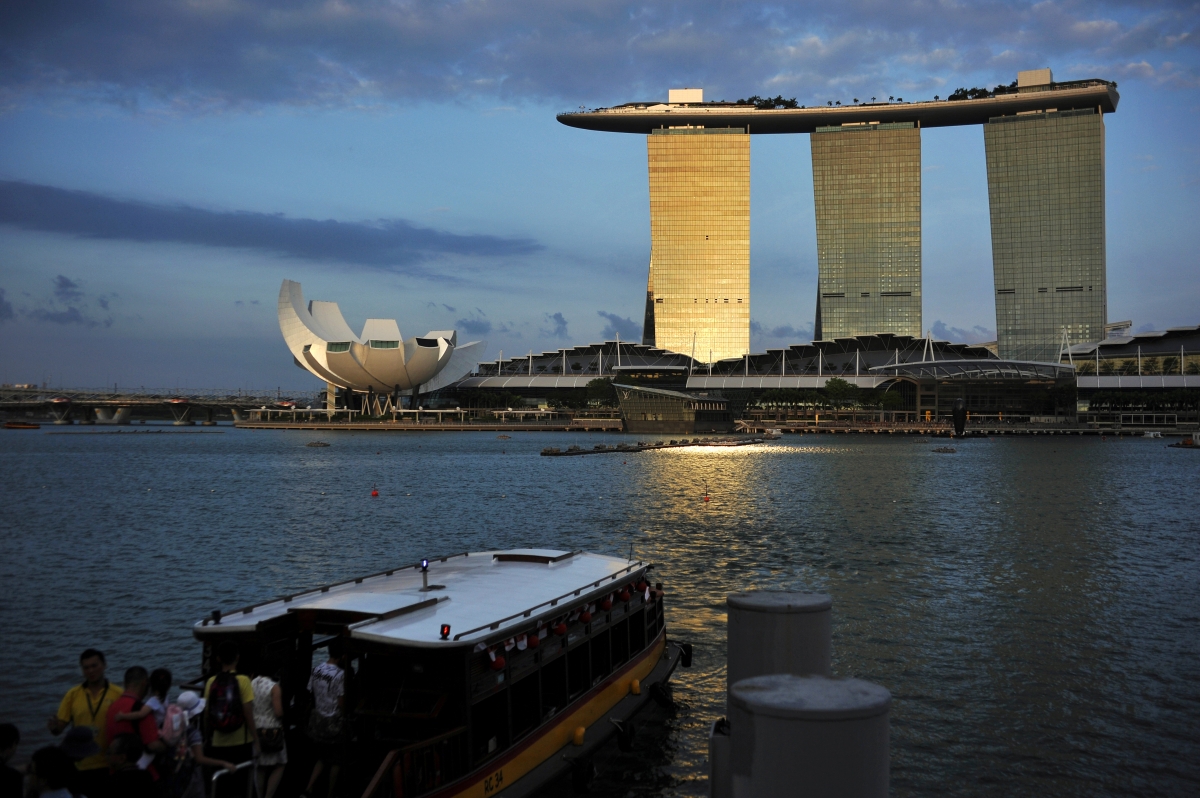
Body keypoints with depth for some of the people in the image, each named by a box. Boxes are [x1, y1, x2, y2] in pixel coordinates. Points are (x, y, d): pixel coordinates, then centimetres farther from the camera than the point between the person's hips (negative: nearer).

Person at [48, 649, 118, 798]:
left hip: (110, 765, -2)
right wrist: (54, 727, -19)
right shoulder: (73, 695, 4)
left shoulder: (118, 695, -2)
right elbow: (59, 728, 4)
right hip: (81, 765, 2)